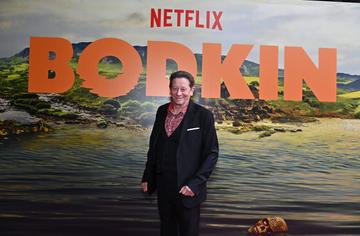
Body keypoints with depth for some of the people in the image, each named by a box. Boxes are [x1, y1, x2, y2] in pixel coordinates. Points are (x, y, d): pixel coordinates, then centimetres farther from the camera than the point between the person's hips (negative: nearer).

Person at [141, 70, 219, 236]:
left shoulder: (202, 115, -10)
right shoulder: (162, 111, 4)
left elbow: (212, 153, -9)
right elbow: (154, 146, 12)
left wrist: (195, 183, -15)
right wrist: (147, 177, 10)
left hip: (187, 188, -4)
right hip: (163, 185, 4)